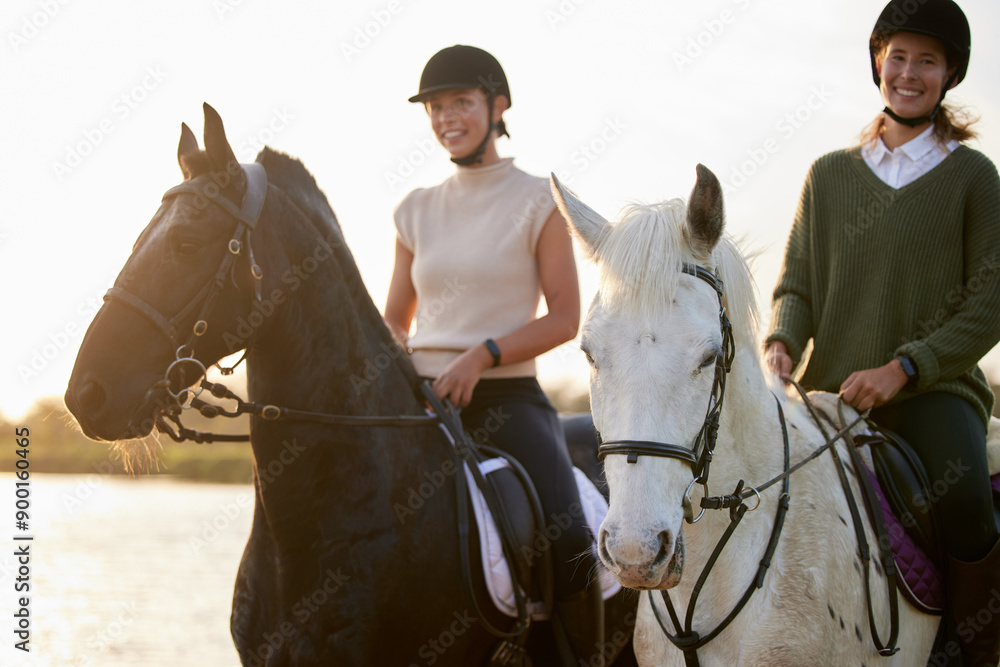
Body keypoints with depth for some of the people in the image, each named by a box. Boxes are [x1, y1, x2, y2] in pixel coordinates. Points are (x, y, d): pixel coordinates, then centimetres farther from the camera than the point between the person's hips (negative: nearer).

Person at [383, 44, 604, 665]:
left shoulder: (537, 202, 2)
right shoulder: (418, 210, 14)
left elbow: (564, 318, -3)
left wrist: (481, 355, -16)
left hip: (508, 397, -4)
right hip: (424, 399, 4)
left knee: (567, 542, -24)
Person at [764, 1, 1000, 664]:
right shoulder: (829, 174, 13)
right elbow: (797, 285, 14)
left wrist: (903, 368, -15)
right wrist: (782, 344, -9)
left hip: (934, 386, -3)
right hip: (833, 389, 3)